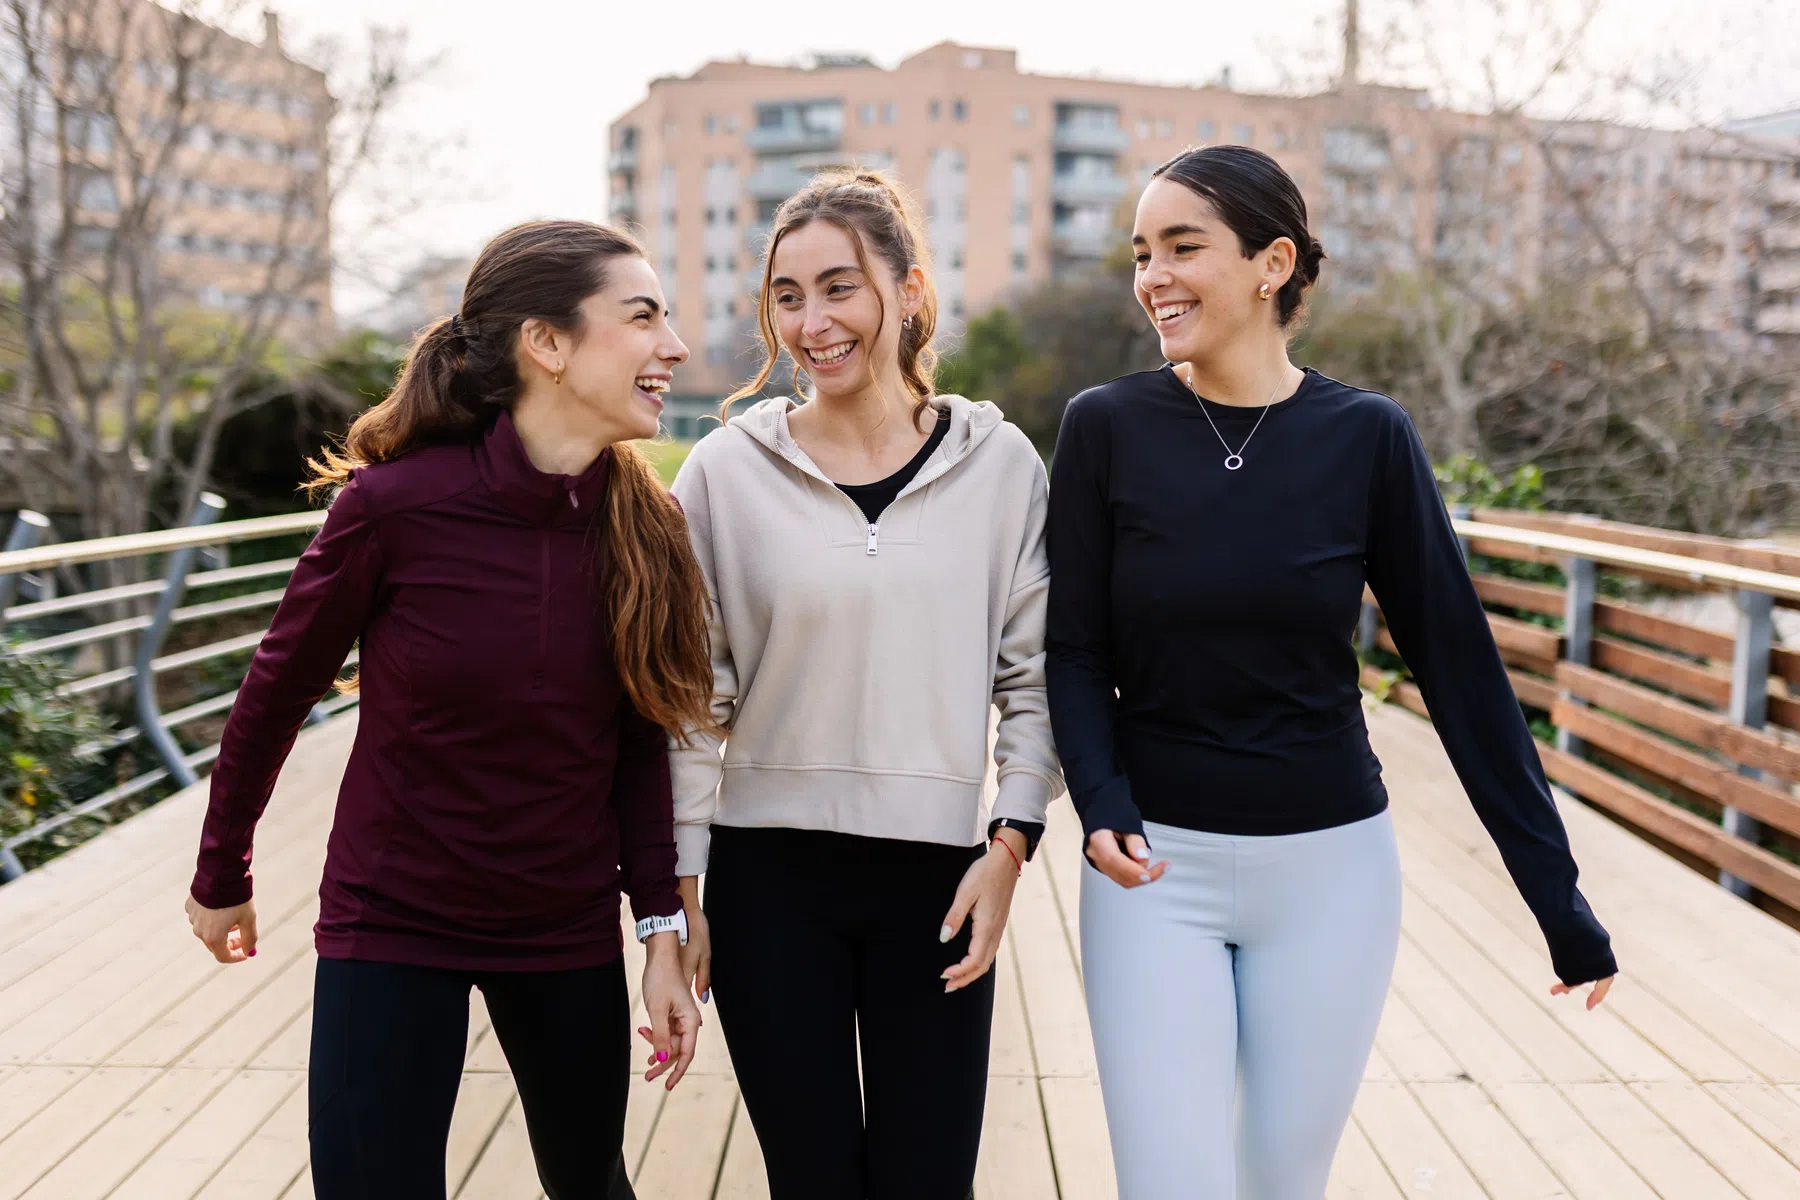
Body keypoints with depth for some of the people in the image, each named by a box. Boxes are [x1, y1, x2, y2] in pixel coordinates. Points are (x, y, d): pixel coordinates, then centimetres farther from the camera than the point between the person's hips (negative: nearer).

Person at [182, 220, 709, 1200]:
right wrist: (221, 877, 6)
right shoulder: (394, 503, -20)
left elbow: (640, 742, 1)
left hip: (568, 933, 4)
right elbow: (278, 691, -5)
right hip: (391, 928, -3)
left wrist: (662, 929, -4)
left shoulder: (644, 526, -9)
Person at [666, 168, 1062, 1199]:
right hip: (769, 878, 0)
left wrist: (1010, 846, -5)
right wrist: (676, 886, 1)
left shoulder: (1000, 464, 0)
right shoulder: (727, 472, -1)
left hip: (937, 880, 0)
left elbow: (1034, 677, 3)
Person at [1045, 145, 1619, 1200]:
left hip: (1328, 871, 1)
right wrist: (1102, 805, -20)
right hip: (1155, 871, 0)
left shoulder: (1368, 437, -5)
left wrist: (1559, 894, -2)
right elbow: (1076, 650, -1)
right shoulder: (1107, 428, -5)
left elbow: (1459, 661, -2)